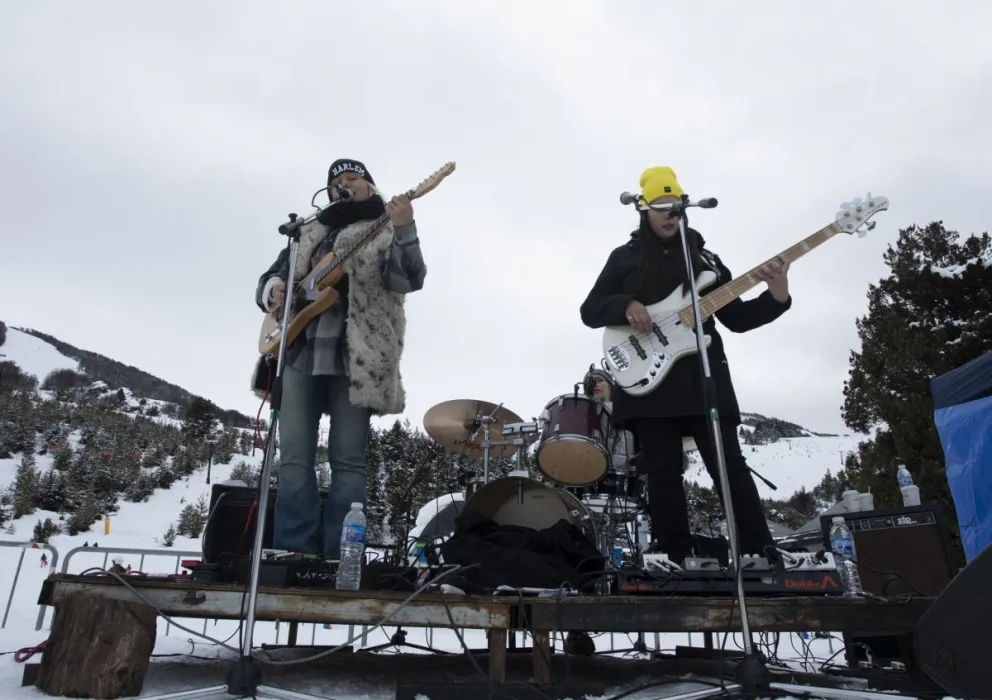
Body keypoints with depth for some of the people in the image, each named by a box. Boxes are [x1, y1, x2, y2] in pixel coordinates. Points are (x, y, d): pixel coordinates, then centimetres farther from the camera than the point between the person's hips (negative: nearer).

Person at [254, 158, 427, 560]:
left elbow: (410, 279, -9)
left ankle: (338, 555, 1)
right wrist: (273, 291, 1)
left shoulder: (386, 232, 10)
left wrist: (404, 230, -25)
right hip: (301, 351, 4)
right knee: (294, 455, -1)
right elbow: (271, 276, 25)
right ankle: (296, 548, 4)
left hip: (355, 357, -4)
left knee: (347, 460, -4)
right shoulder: (309, 232, 24)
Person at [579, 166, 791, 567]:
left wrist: (776, 297, -4)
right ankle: (677, 559, 8)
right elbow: (590, 310, 5)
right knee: (662, 473, -1)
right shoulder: (624, 257, 11)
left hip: (702, 374, 2)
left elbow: (735, 318, 13)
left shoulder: (702, 256, 17)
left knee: (729, 464, -4)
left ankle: (761, 554, 3)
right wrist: (626, 307, -15)